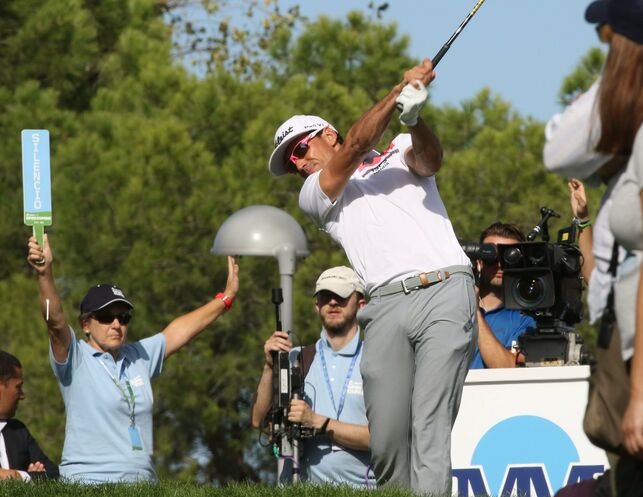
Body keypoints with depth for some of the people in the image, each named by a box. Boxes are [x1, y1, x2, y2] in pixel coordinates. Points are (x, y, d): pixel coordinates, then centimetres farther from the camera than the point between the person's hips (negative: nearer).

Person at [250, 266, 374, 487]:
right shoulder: (296, 359, 15)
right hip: (309, 489, 3)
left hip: (363, 487, -3)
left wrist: (317, 422, -11)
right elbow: (259, 421, 8)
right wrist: (269, 367, -5)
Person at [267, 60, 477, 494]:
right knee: (386, 440, -8)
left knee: (430, 427, -15)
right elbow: (353, 151, 4)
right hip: (386, 307, 2)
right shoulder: (314, 194, 22)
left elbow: (429, 159, -2)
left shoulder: (400, 153, 21)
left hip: (445, 291, -2)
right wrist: (398, 94, -7)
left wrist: (414, 117, -25)